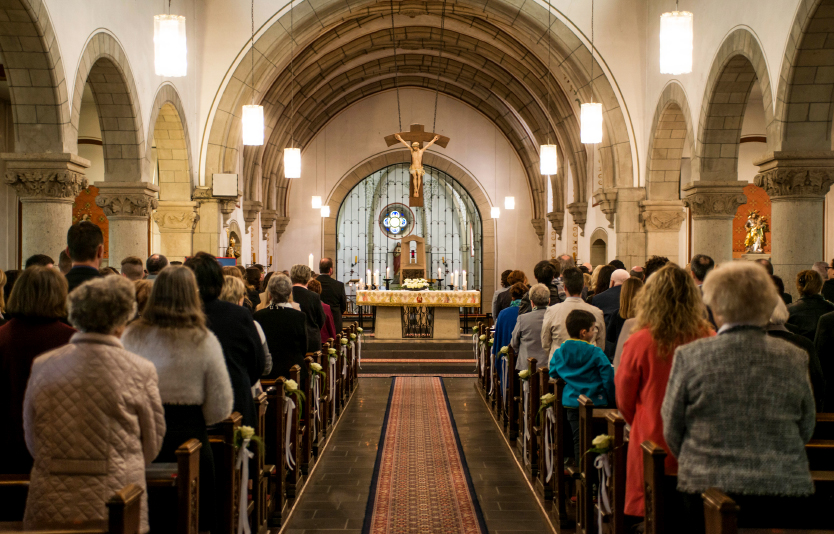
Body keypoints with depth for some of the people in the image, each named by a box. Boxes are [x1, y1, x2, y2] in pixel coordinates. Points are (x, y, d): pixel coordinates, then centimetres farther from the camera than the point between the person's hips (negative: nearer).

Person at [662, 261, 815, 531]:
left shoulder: (689, 356, -7)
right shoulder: (795, 358, -1)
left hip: (707, 489, -2)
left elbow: (672, 430, 2)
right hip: (785, 489, 2)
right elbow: (806, 430, 10)